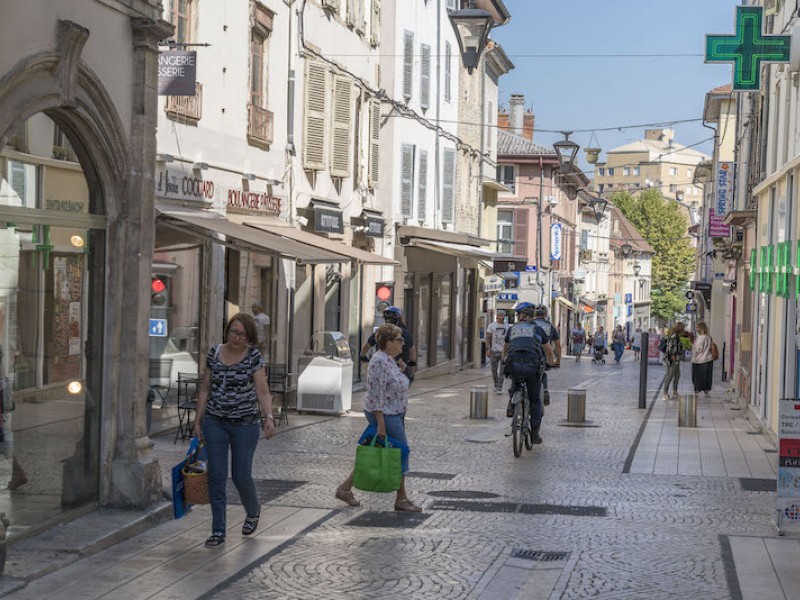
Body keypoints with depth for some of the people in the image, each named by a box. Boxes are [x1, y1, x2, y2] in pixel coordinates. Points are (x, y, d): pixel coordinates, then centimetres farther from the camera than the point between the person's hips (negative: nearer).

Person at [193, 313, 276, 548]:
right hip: (215, 422, 3)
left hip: (245, 424, -2)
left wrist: (268, 417, -24)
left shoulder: (254, 357, -5)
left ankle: (253, 511, 32)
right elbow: (205, 389, 9)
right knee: (216, 476, -2)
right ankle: (218, 531, 5)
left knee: (241, 475, 0)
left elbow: (262, 391, -10)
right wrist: (198, 419, 7)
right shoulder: (214, 353, 3)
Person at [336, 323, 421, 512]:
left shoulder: (389, 360, 11)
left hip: (393, 414, 10)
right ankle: (401, 500, 8)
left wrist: (401, 371, 5)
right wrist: (381, 424, -24)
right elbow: (376, 396, -23)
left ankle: (345, 488, 18)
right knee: (400, 453, -2)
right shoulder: (380, 362, -20)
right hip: (385, 415, -10)